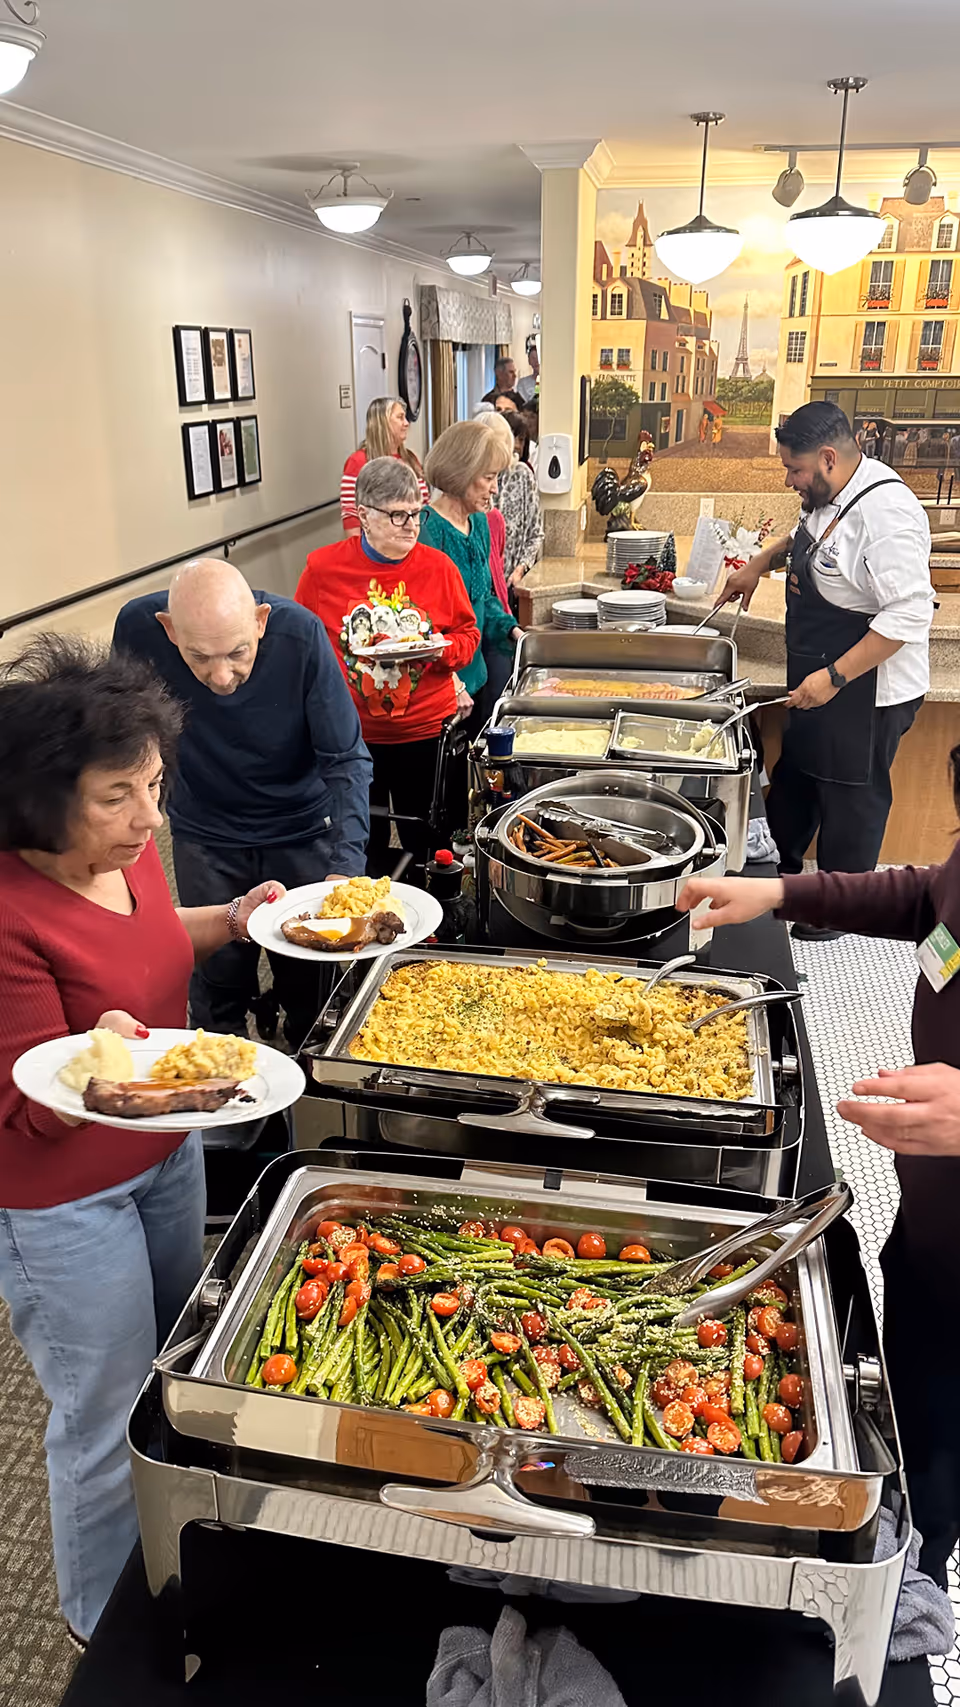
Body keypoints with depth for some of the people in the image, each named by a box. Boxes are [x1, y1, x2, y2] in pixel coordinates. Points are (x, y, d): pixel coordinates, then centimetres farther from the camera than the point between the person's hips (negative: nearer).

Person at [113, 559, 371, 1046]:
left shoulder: (299, 632, -28)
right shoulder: (138, 627, -23)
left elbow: (347, 760, -24)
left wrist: (346, 868, -35)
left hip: (303, 828, -1)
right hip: (205, 833, 1)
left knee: (310, 981, 11)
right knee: (218, 978, 9)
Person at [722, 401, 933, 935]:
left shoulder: (886, 513, -27)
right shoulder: (834, 497, 3)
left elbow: (909, 614, -30)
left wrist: (834, 677, -30)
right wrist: (763, 561, 11)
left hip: (866, 693, -9)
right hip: (818, 680, 10)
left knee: (850, 801, 8)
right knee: (794, 782, 23)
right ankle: (783, 872, 44)